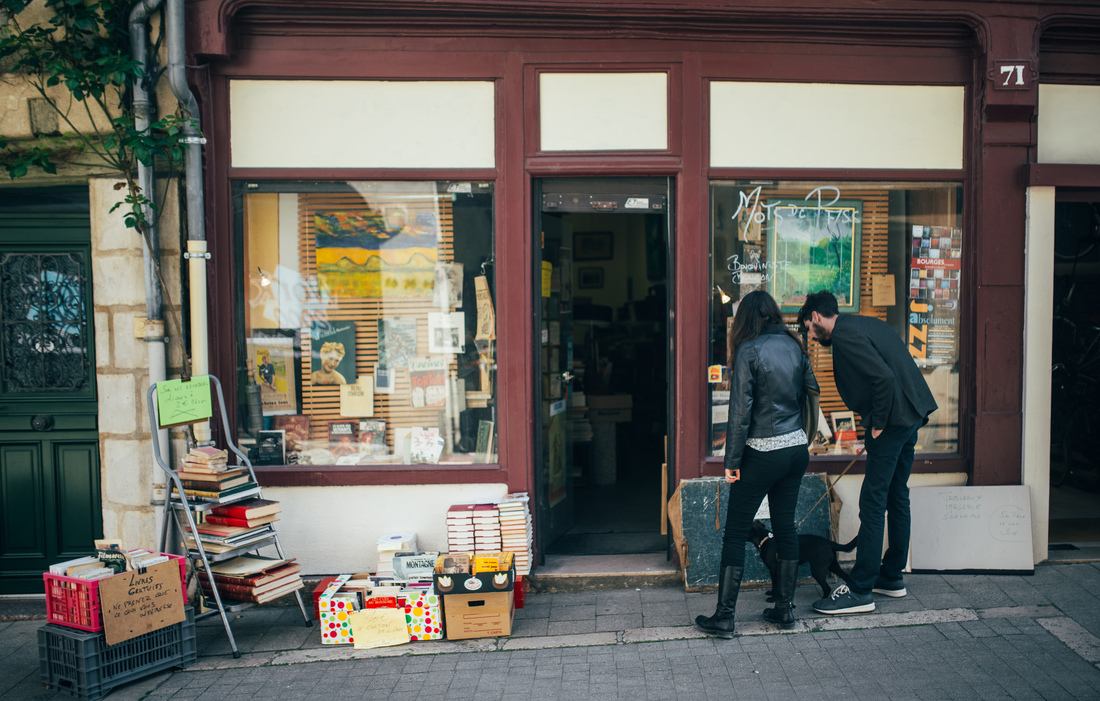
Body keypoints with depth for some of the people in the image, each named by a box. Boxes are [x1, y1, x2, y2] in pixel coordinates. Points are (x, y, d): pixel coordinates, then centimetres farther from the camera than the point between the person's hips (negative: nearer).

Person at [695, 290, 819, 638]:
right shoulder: (794, 345, 6)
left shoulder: (749, 350, -11)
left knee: (735, 533, 2)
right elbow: (813, 392, 9)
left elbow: (741, 409, -13)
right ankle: (785, 608, 23)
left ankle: (724, 617, 6)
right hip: (797, 449, 6)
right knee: (785, 526, 15)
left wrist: (732, 460, -9)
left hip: (762, 453, -6)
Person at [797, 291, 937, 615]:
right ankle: (891, 577, 28)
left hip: (893, 421, -10)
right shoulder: (867, 324, 16)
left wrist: (878, 424, -14)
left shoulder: (844, 335, -14)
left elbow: (884, 377, -24)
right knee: (896, 497, 17)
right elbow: (895, 369, 16)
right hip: (912, 415, 10)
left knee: (873, 503, -6)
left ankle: (860, 590, -2)